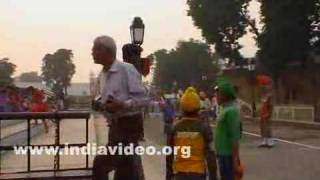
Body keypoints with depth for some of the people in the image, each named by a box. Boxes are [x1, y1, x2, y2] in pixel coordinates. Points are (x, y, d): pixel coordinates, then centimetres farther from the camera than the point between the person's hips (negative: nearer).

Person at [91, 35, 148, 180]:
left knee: (101, 164, -9)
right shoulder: (102, 75, 10)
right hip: (115, 125, 8)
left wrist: (121, 105, -27)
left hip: (129, 124, -8)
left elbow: (142, 99, -17)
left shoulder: (126, 69, -13)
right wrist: (101, 104, 4)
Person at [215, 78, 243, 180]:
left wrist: (235, 160, -22)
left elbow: (234, 137, -22)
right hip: (224, 154, 10)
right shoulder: (226, 109, 12)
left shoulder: (231, 110, -18)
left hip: (228, 156, -10)